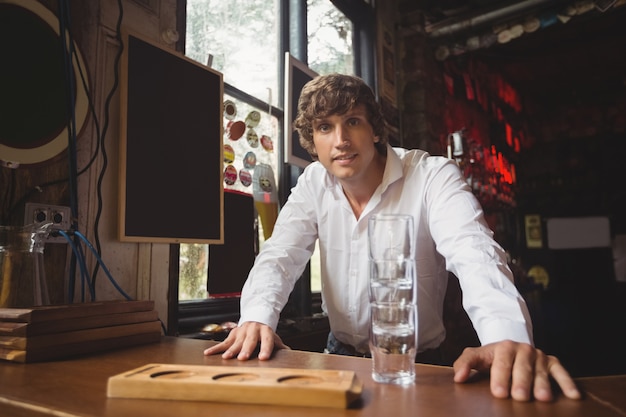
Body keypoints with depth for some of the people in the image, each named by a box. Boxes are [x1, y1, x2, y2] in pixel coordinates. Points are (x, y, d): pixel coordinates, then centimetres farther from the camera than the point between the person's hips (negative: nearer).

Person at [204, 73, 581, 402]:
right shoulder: (314, 183, -3)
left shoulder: (434, 176, -16)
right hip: (343, 354, 3)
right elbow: (281, 254, -9)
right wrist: (257, 317, -28)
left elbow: (475, 254, -30)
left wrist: (508, 337, -49)